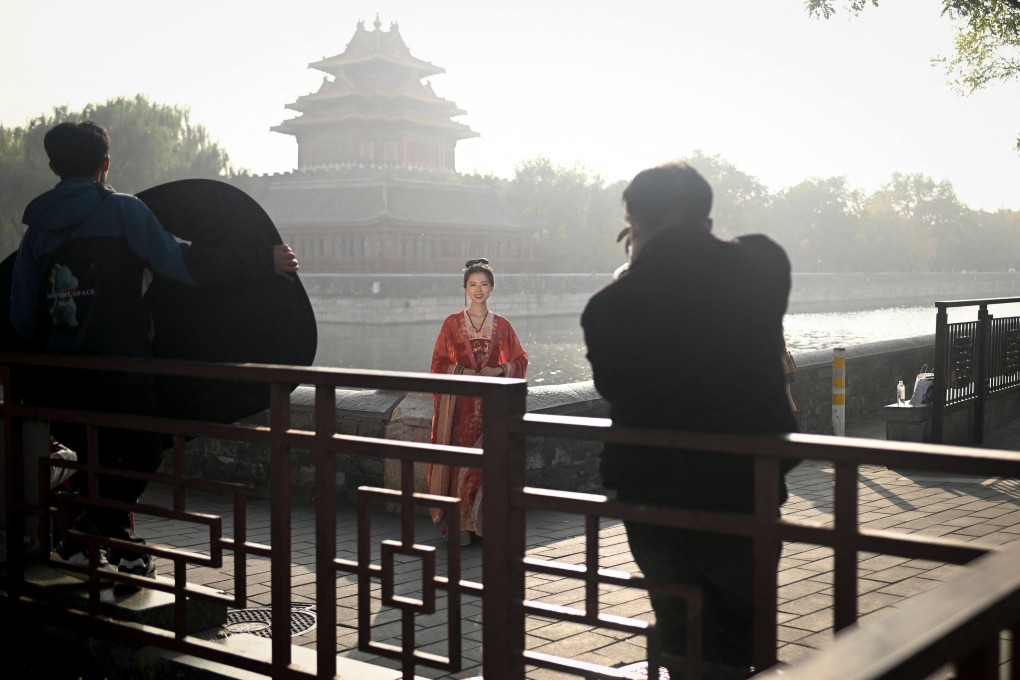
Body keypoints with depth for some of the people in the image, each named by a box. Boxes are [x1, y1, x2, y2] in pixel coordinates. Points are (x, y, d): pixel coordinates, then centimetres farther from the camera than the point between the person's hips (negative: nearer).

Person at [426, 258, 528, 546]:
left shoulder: (502, 325, 8)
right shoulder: (452, 323, 5)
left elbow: (520, 360, 11)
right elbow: (440, 362, 5)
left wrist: (499, 370, -6)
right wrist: (466, 373, -7)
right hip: (460, 402, -1)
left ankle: (486, 522, 5)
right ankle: (459, 523, 0)